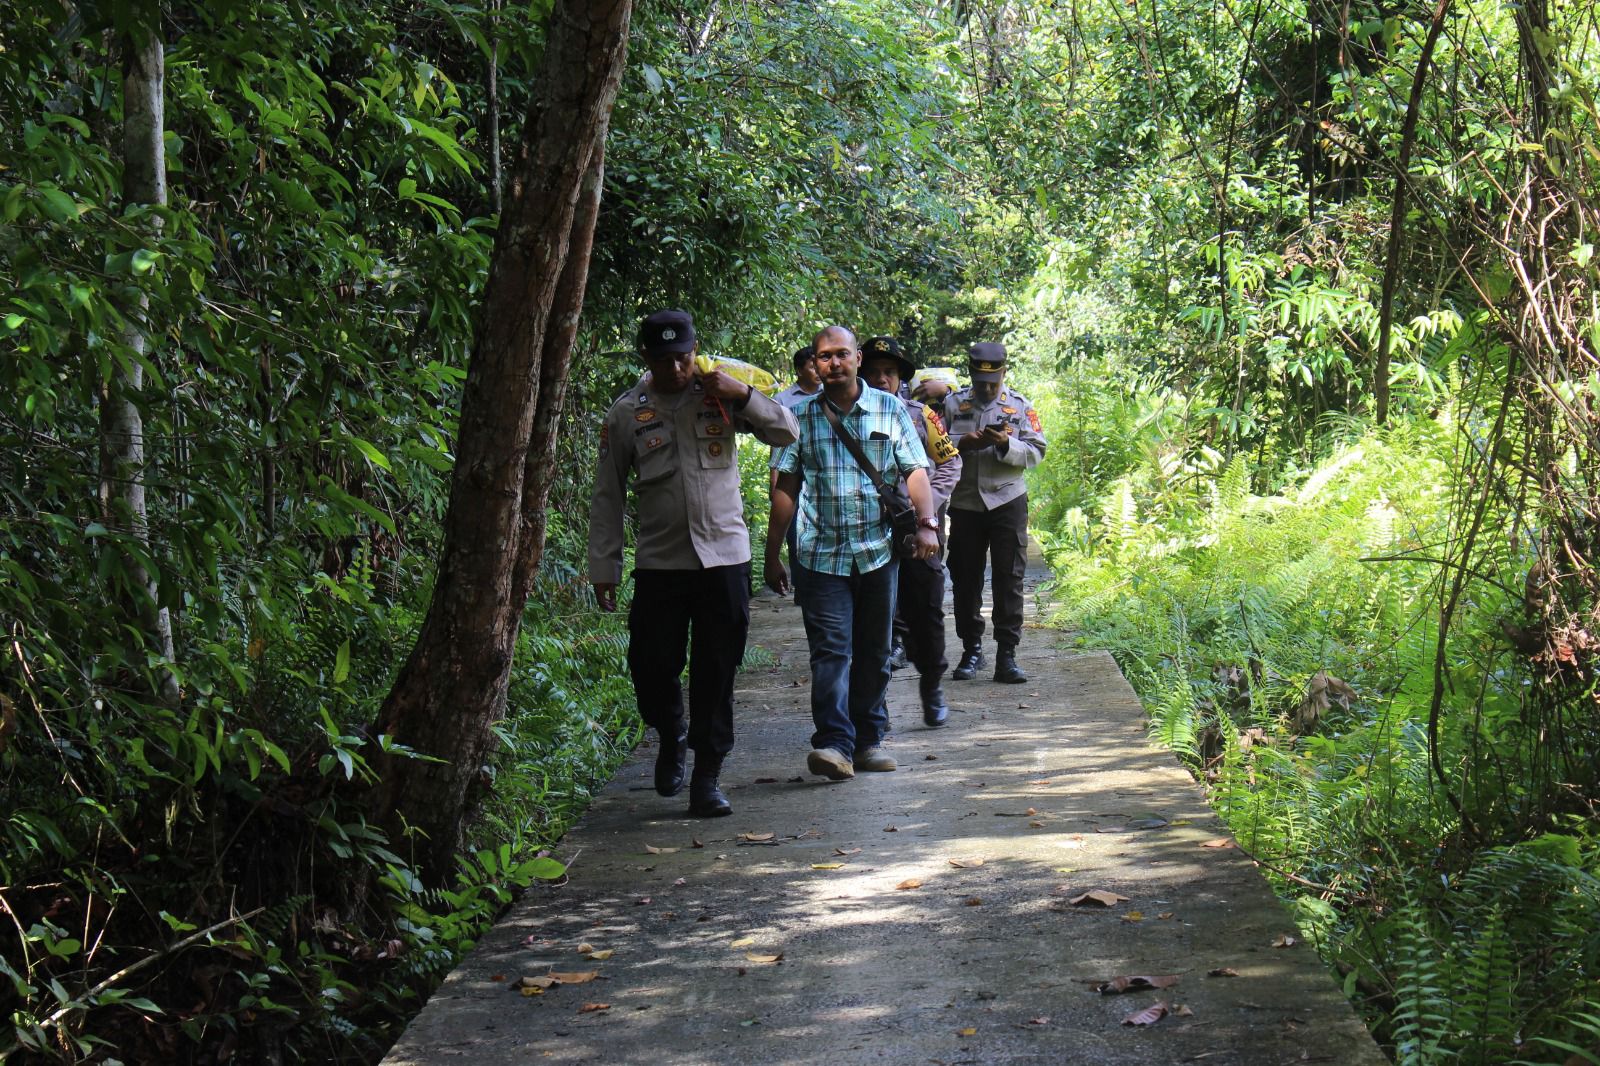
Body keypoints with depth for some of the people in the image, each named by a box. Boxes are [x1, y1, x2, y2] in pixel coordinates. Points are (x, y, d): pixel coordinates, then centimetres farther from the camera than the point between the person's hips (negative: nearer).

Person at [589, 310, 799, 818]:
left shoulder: (720, 395, 5)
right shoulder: (626, 413, 2)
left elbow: (786, 432, 3)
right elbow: (607, 496, 6)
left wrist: (743, 394, -12)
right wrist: (603, 569, 3)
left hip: (724, 558, 0)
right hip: (658, 562, 0)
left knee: (716, 674, 1)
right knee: (652, 670, 1)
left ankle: (706, 777, 11)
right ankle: (672, 738, 32)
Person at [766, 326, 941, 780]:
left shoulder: (890, 409, 8)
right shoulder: (801, 417, 6)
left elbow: (915, 470, 6)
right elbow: (785, 487, 7)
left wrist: (926, 523, -9)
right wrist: (772, 553, 6)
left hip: (879, 551, 2)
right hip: (822, 554, -2)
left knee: (873, 652, 9)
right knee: (831, 650, -12)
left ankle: (869, 739, 20)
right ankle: (834, 744, -20)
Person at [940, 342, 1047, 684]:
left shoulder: (1020, 406, 5)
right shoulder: (952, 403, 6)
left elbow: (1036, 452, 0)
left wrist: (1006, 444, -18)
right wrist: (964, 443, -15)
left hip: (1008, 502, -1)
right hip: (964, 503, 1)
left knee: (1009, 579, -3)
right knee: (966, 579, 7)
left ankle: (1007, 655, 1)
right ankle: (971, 650, 18)